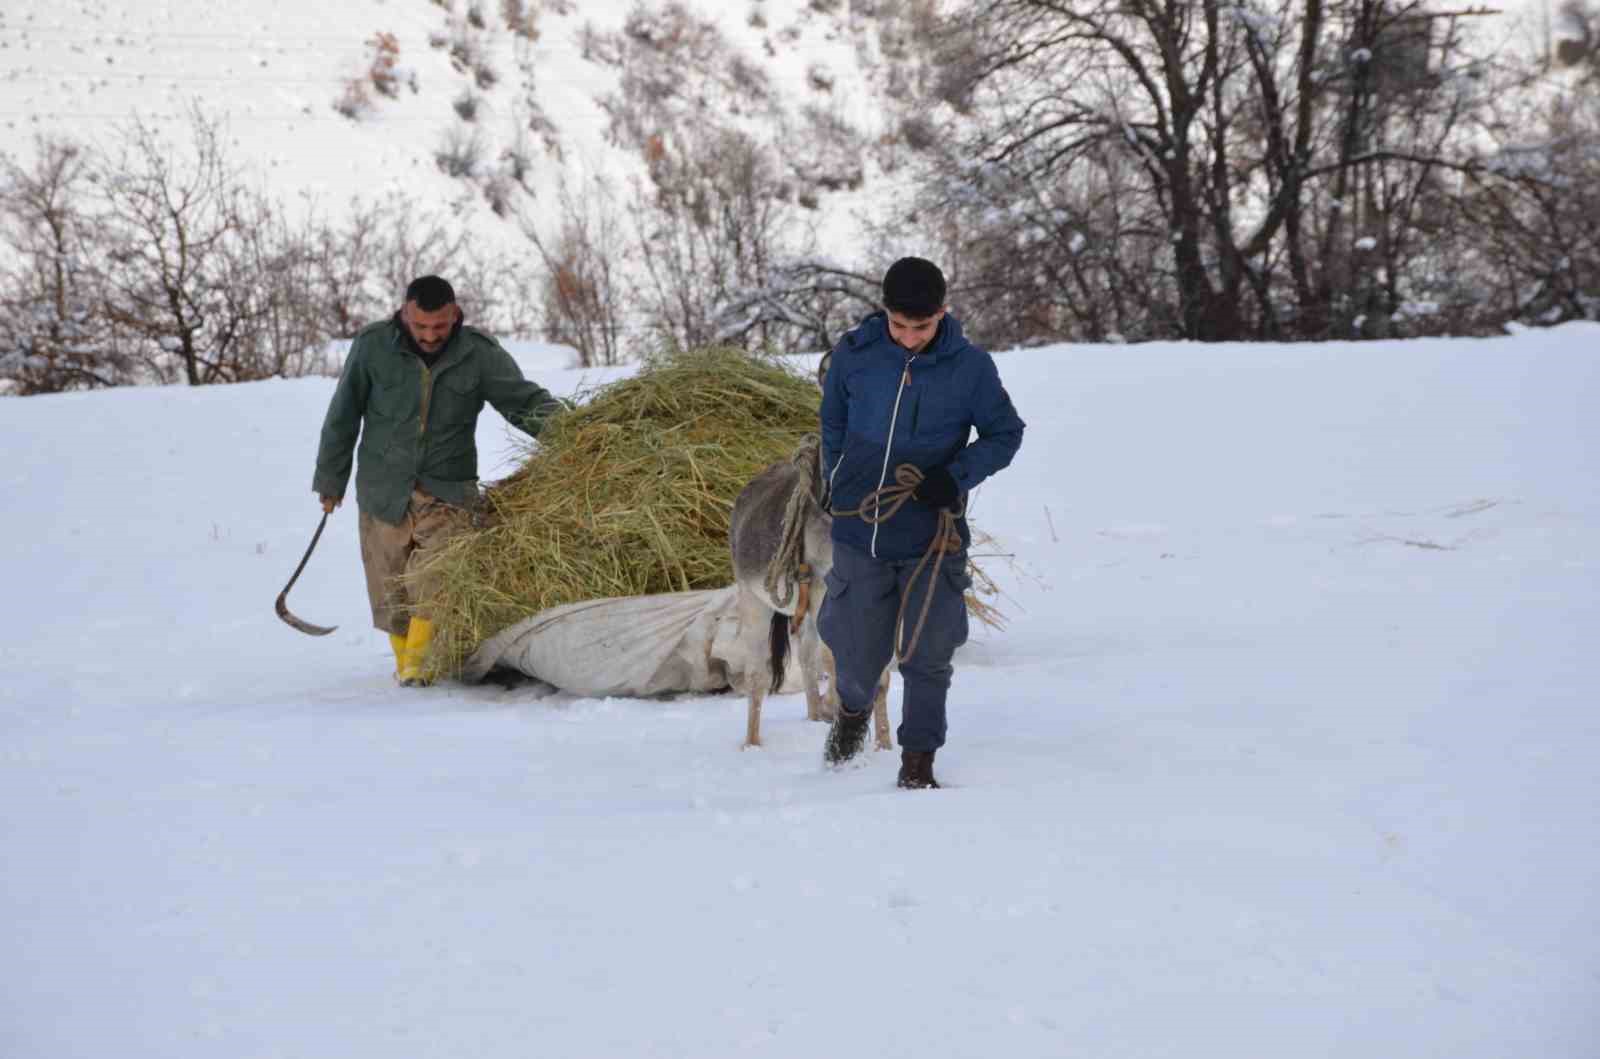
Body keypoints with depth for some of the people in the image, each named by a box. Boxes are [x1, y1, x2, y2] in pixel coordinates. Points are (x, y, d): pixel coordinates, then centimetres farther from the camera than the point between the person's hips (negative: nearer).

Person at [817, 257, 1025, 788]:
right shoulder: (854, 355, -6)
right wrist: (838, 492, 15)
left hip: (933, 540, -1)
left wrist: (957, 475, -14)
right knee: (858, 655, 9)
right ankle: (854, 709, 43)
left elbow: (1006, 434, 2)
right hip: (860, 532, 1)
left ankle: (918, 760, 16)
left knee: (927, 657, -1)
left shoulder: (970, 366, -10)